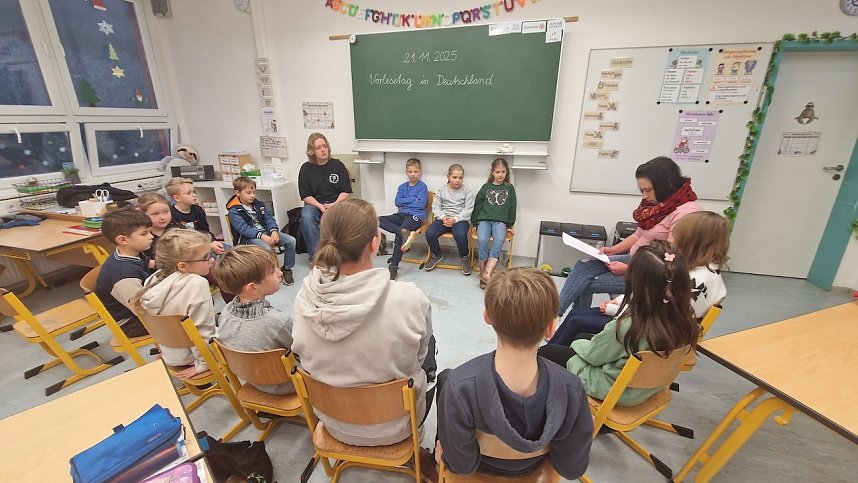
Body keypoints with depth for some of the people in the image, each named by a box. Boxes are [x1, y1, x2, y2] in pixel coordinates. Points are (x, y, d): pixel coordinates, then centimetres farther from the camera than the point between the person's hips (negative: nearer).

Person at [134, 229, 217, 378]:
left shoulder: (156, 278, -8)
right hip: (188, 357, -7)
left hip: (169, 354, 7)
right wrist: (203, 363, -14)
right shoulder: (197, 284, -31)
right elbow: (202, 331, -28)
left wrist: (167, 347, 20)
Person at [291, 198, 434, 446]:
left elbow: (303, 355, -3)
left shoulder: (305, 298, -22)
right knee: (429, 343, 24)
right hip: (392, 426, -3)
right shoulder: (410, 299, -34)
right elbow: (419, 354, -13)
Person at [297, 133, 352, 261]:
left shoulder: (337, 165, 6)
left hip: (336, 203, -1)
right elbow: (305, 195, 2)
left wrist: (334, 205, -14)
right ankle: (314, 255, -23)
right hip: (314, 204, 1)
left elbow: (346, 191, 3)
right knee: (306, 217, -32)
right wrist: (320, 206, -15)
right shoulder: (306, 168, 6)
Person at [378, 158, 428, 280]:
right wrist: (413, 199, -4)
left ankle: (393, 266, -24)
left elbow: (421, 204, -9)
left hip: (415, 216, -6)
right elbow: (397, 202, 4)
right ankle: (405, 233, -35)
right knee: (379, 220, -19)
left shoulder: (422, 186, 4)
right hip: (401, 215, 6)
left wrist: (404, 203, -1)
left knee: (398, 235, -30)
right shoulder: (402, 187, 18)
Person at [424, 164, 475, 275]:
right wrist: (443, 217, -14)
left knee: (460, 234, -35)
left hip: (460, 219, -2)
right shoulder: (441, 190, 10)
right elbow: (435, 207, 5)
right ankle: (436, 255, 6)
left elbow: (468, 210, -4)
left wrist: (455, 219, -17)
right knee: (429, 233, -24)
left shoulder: (467, 191, 4)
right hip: (443, 218, 3)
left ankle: (465, 258, -4)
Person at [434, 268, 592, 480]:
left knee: (444, 376, 21)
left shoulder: (460, 386, -41)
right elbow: (572, 469, -17)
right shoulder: (572, 389, -35)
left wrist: (443, 452, -3)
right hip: (531, 468, 2)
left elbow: (461, 466, -24)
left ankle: (440, 452, 45)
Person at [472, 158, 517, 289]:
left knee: (499, 239, -33)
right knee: (482, 240, -31)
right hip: (484, 219, 0)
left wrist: (510, 226, 10)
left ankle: (488, 273, -39)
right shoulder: (486, 187, 12)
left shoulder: (509, 188, 13)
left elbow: (512, 208, 14)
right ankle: (483, 273, -20)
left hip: (500, 221, 0)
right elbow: (477, 205, 13)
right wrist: (476, 223, 8)